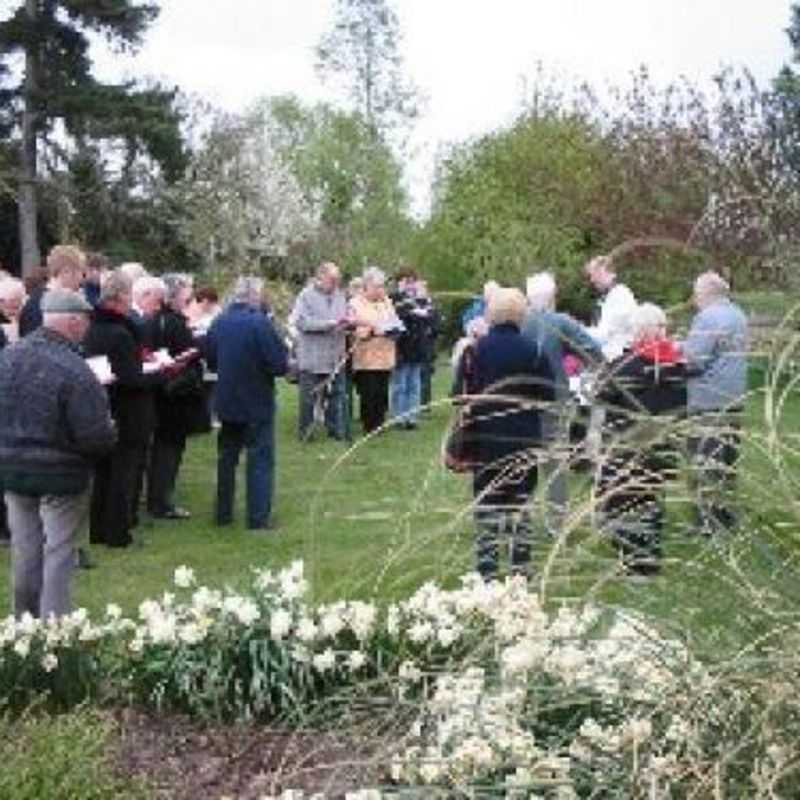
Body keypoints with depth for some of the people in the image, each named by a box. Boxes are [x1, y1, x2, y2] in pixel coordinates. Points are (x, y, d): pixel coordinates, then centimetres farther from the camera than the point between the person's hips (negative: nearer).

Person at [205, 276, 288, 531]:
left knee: (227, 457, 16)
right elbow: (279, 364, -19)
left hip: (227, 402, 6)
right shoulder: (260, 323, -18)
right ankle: (259, 517, 4)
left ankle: (223, 513, 23)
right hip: (257, 404, -6)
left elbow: (210, 361, 9)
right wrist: (283, 350, 1)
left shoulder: (218, 323, 0)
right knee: (261, 460, 3)